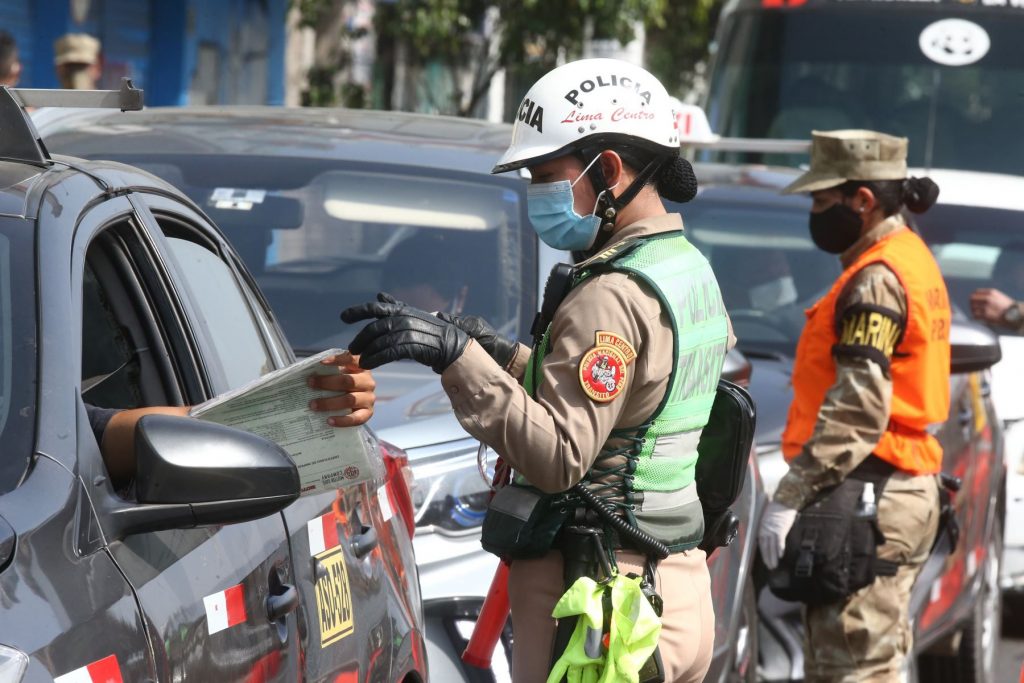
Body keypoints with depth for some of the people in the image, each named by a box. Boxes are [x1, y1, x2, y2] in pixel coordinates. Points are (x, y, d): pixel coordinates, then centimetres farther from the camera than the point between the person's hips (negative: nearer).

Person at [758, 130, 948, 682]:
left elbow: (857, 408, -23)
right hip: (907, 490, 11)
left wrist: (790, 496, -24)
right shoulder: (913, 263, 18)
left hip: (867, 504, -11)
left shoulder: (876, 281, -15)